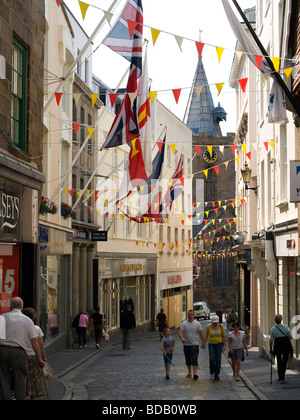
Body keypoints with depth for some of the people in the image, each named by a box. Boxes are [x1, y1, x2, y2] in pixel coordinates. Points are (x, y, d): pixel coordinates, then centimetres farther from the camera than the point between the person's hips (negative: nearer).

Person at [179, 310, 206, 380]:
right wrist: (182, 338, -33)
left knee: (194, 360, -12)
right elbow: (180, 332, -13)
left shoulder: (197, 324, -1)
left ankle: (195, 374, -20)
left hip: (195, 345, -2)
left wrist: (204, 343, 0)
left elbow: (201, 334, 2)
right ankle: (189, 373, 27)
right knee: (188, 360, 13)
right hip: (186, 345, 2)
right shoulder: (184, 323, -1)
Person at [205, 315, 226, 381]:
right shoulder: (208, 326, -8)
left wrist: (224, 346, -3)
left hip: (219, 344, 0)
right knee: (212, 359, -11)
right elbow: (206, 336, 2)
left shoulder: (221, 326, -8)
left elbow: (223, 336, -1)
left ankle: (217, 375, 4)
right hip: (211, 344, 0)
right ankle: (212, 372, 13)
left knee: (218, 360, -4)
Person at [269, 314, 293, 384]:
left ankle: (281, 378, 16)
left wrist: (271, 349, 3)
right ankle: (282, 377, 12)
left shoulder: (273, 329, -7)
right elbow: (290, 337, -4)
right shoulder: (286, 327, -5)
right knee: (285, 361, 11)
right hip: (286, 346, 0)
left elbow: (271, 340, -7)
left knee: (279, 362, 14)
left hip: (278, 346, 0)